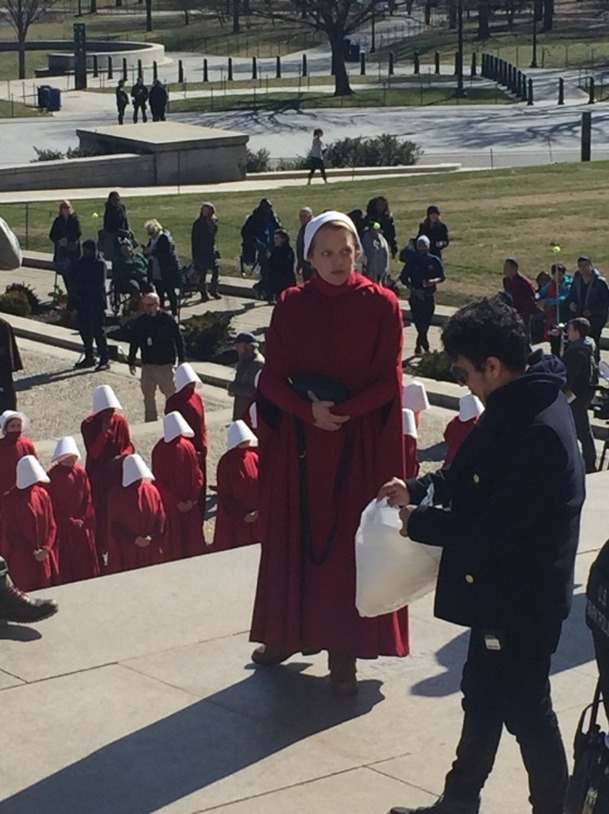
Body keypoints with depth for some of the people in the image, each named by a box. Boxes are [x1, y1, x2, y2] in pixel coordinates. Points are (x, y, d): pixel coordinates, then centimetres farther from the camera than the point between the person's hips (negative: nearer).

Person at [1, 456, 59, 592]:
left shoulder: (43, 495, 4)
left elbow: (51, 525, 7)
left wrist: (46, 549, -8)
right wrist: (31, 552, -11)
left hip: (44, 559, 4)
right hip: (21, 561, -4)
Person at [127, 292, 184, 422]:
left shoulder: (167, 320, -8)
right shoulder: (139, 322, 2)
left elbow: (178, 339, -3)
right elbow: (134, 343, 11)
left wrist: (181, 359, -4)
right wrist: (131, 362, 11)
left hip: (165, 364, -4)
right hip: (147, 365, 4)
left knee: (171, 393, 4)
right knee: (148, 396, 8)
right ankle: (150, 421, 17)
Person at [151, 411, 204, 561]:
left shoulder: (188, 446, 0)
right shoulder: (159, 451, -11)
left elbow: (198, 475, 2)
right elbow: (159, 481, -10)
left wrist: (192, 500, -9)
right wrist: (177, 503, -13)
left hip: (191, 504, 4)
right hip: (170, 506, -4)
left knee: (194, 540, 8)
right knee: (173, 542, 1)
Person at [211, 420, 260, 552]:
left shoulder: (255, 457, 0)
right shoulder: (226, 462, -10)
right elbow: (224, 495, -8)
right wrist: (242, 515, -13)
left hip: (257, 516, 3)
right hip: (234, 519, -3)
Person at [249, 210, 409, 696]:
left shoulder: (381, 305, -5)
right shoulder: (291, 306, 1)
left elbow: (388, 381, -7)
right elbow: (272, 378, -1)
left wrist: (342, 411, -18)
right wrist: (309, 410, -17)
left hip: (359, 444, -2)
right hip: (298, 442, 2)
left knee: (348, 541, 2)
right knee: (293, 538, 9)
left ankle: (344, 650, 9)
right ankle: (287, 633, 24)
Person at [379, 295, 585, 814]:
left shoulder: (538, 432, -29)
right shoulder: (516, 408, 2)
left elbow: (496, 530, -28)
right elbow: (473, 477, 16)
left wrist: (422, 523, -17)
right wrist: (418, 490, 2)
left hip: (522, 601, -10)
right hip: (499, 592, 10)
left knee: (526, 711, 4)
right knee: (482, 697, 23)